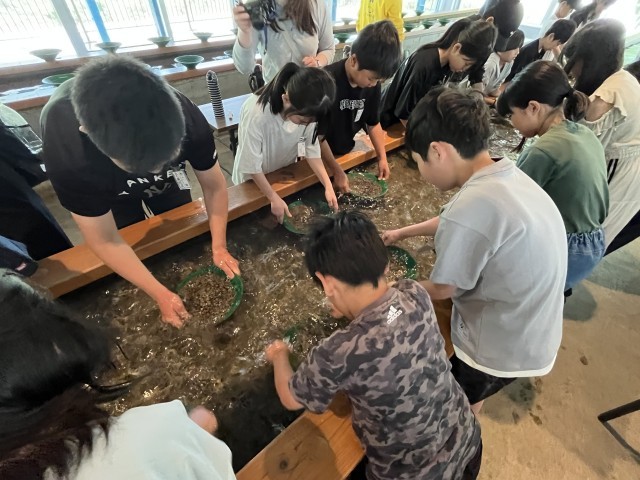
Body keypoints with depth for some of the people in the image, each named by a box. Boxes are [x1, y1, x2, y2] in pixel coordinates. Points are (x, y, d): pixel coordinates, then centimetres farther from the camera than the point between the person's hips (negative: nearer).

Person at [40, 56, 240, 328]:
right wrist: (160, 294, -34)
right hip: (104, 186, -1)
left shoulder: (187, 121, -40)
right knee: (136, 246, 5)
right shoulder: (67, 155, -44)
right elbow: (105, 241, -32)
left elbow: (213, 185, -25)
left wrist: (219, 247, -32)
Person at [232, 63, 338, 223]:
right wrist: (274, 198, -21)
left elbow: (312, 149, -14)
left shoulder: (306, 111, -24)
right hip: (255, 179, -4)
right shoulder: (256, 114, -37)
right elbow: (251, 165, -26)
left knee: (288, 223, 22)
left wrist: (328, 186, -22)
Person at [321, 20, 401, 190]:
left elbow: (373, 123, 4)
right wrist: (337, 171, -21)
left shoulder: (373, 83, -10)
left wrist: (382, 157, -4)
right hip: (320, 156, -5)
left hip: (347, 151, 5)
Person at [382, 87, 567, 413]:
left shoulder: (472, 207, -36)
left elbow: (441, 289, -21)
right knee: (465, 397, 32)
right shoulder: (508, 178, -6)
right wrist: (404, 232, 21)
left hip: (505, 348, -8)